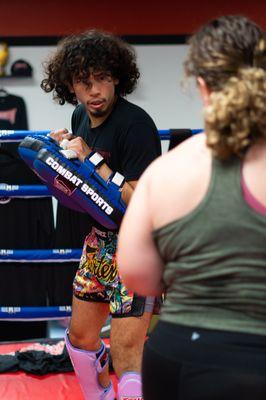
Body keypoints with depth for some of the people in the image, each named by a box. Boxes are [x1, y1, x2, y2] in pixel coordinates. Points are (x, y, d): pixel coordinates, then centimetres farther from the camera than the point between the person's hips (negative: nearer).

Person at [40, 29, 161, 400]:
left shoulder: (135, 124, -21)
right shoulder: (82, 116, 4)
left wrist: (92, 160, -24)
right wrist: (65, 149, 0)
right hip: (100, 240, 9)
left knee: (125, 352, -13)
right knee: (80, 336, 19)